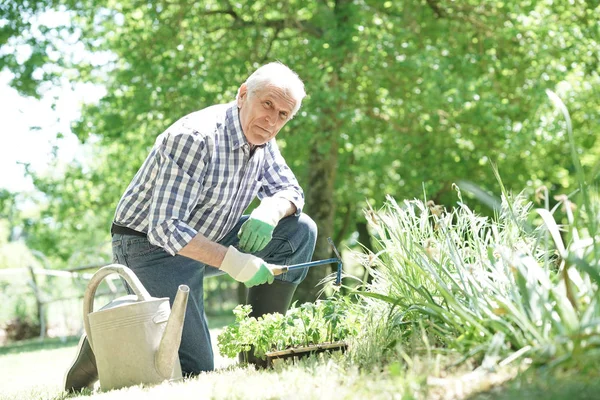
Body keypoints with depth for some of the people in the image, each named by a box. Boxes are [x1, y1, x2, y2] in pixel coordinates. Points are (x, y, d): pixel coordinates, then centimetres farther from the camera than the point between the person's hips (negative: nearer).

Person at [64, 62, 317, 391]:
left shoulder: (261, 139, -1)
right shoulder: (195, 138, -28)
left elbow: (291, 191, 7)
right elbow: (166, 228, -31)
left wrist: (269, 210, -18)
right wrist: (230, 261, -35)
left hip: (205, 240, 9)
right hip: (152, 247, -9)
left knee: (299, 231, -4)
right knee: (193, 369, -16)